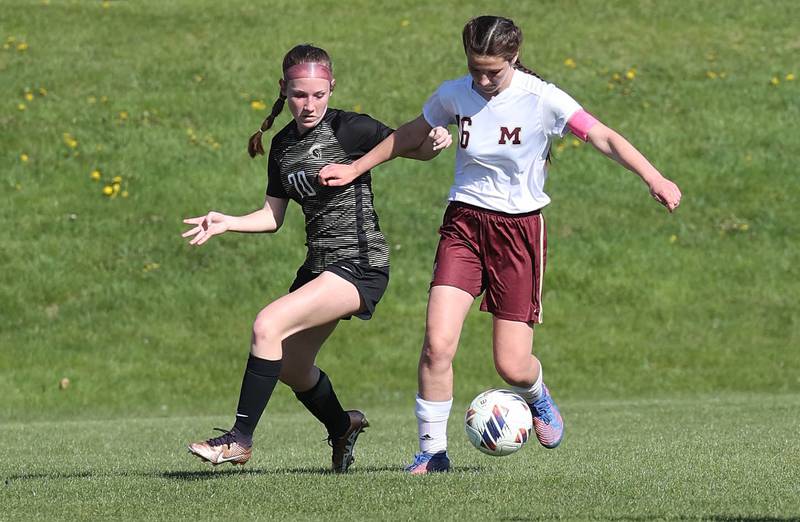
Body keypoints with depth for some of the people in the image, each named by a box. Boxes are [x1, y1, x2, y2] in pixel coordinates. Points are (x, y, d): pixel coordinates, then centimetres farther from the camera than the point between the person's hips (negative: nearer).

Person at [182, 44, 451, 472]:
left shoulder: (349, 129, -10)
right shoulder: (283, 145, 9)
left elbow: (414, 149, -10)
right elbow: (273, 216, 13)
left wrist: (433, 143, -33)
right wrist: (225, 223, -3)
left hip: (360, 264, -8)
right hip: (320, 265, 8)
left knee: (268, 325, -22)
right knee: (289, 366, 17)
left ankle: (240, 440, -17)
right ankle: (342, 426, 45)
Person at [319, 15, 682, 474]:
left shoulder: (541, 99, -13)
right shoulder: (454, 95, -1)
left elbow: (604, 138, -20)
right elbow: (411, 136, 18)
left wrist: (654, 178, -34)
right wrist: (355, 169, 23)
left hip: (520, 229, -2)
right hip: (464, 224, 2)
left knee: (513, 366, -3)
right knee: (438, 344, -16)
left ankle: (537, 397, 36)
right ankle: (433, 452, 0)